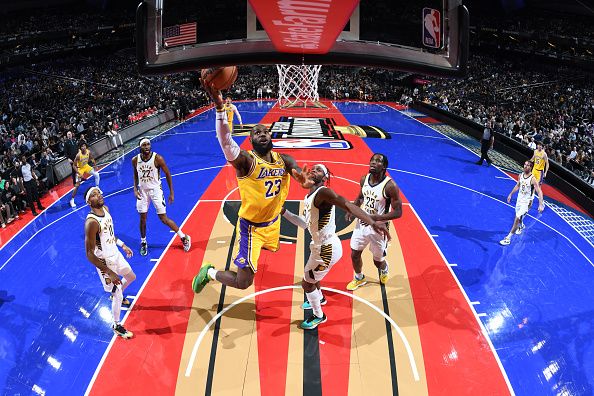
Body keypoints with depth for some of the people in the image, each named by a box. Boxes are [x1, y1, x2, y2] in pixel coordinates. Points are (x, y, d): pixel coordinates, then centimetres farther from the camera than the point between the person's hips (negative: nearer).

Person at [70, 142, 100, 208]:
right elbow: (74, 166, -26)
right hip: (80, 168, -6)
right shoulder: (78, 155, -32)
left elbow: (91, 158, 8)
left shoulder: (88, 152, -16)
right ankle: (72, 200, -3)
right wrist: (79, 174, -31)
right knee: (77, 185, -10)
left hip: (86, 166, 6)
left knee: (97, 175, 6)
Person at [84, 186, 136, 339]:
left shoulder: (105, 209, -6)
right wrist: (109, 272, -29)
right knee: (118, 295, 1)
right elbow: (90, 254, -29)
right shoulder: (91, 223, -33)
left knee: (131, 277, 27)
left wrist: (122, 245, 14)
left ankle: (117, 295, 57)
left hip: (115, 254, 8)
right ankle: (116, 326, 25)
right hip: (105, 261, -8)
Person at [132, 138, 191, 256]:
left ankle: (184, 237, 11)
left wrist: (171, 193, -6)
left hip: (155, 190, -3)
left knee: (164, 219, -4)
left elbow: (168, 174, -8)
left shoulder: (157, 158, -18)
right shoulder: (135, 160, -7)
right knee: (142, 218, 9)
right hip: (142, 191, 3)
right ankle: (143, 243, 29)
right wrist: (135, 189, -2)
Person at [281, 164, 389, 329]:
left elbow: (349, 206, -37)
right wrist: (284, 212, 17)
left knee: (307, 283, 7)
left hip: (327, 248, -9)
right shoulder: (308, 198, 7)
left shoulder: (323, 192, -23)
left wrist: (373, 223, -50)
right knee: (311, 275, 32)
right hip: (322, 245, 9)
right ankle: (319, 299, 62)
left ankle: (318, 316, 30)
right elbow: (305, 224, 18)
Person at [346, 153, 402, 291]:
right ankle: (359, 278, 39)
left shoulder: (390, 186, -24)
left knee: (378, 260, 11)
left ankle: (385, 270, 49)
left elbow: (398, 212, -20)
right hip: (362, 224, 5)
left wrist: (376, 218, -31)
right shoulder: (364, 179, -5)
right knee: (354, 254, 11)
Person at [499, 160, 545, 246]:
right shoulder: (520, 175, -3)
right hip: (519, 199, 7)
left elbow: (539, 192, -23)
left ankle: (508, 238, -10)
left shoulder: (532, 179, -23)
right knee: (519, 217, 25)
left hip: (526, 202, -7)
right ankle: (521, 226, 60)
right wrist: (511, 194, 22)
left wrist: (541, 204, -31)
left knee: (517, 218, -14)